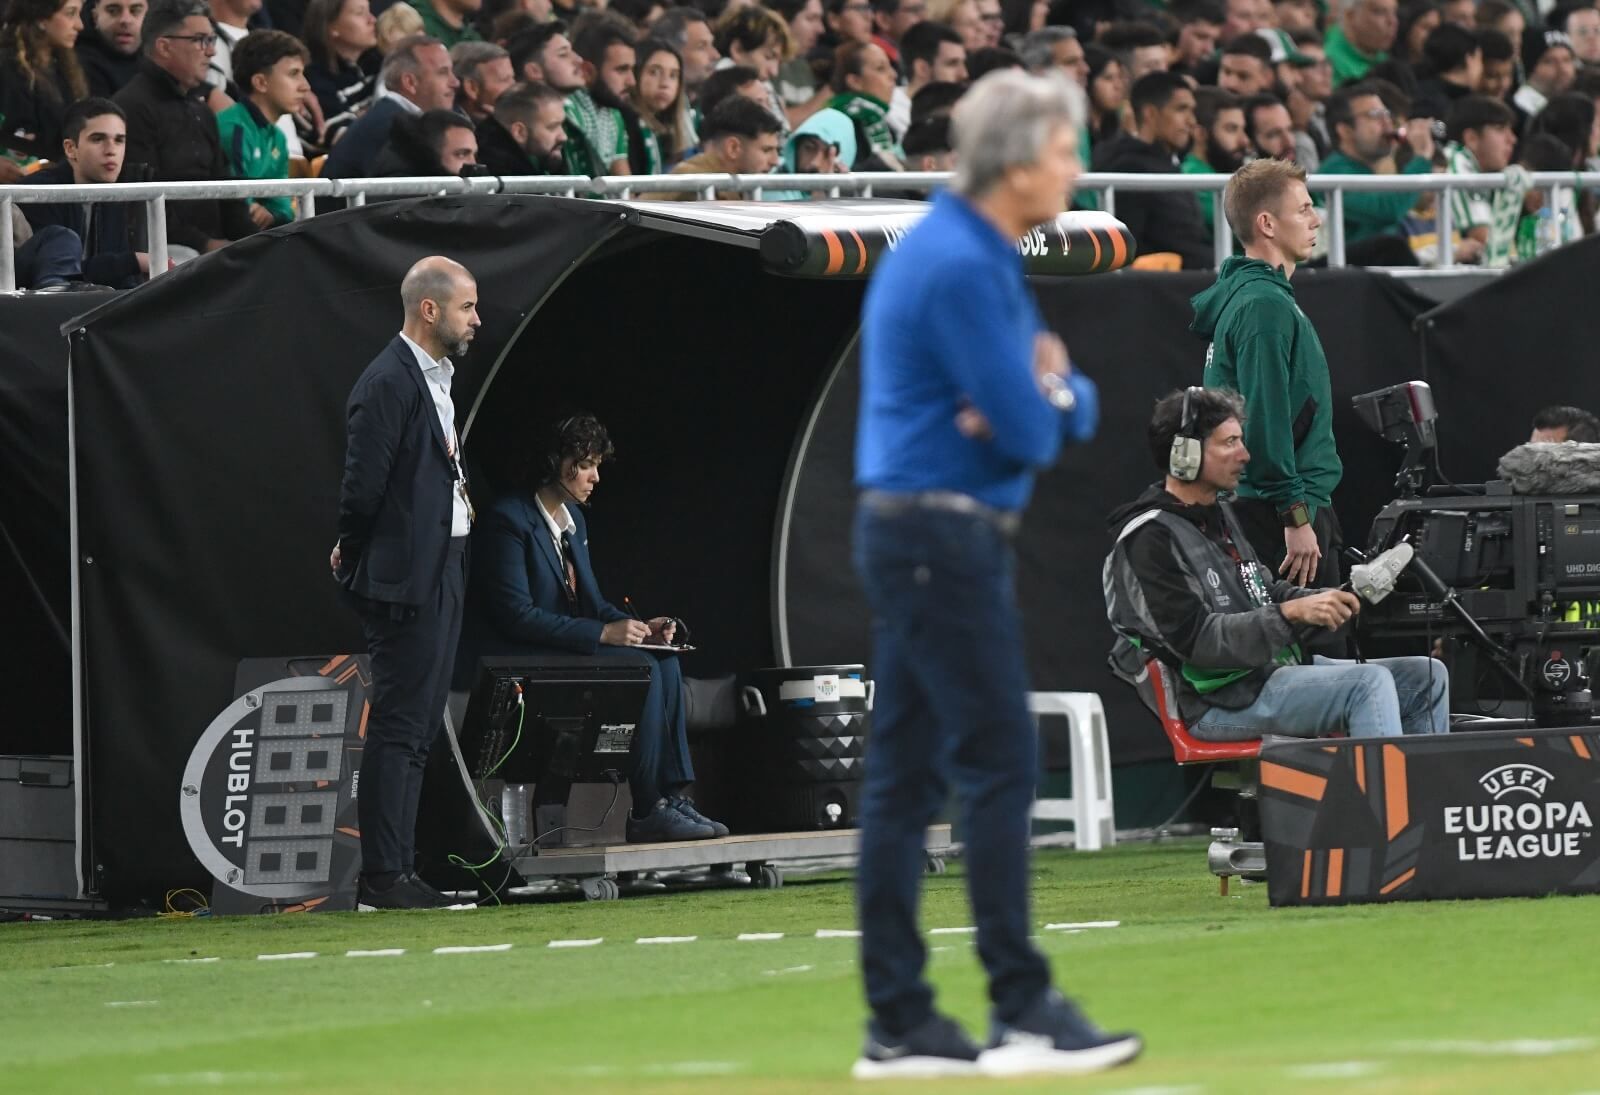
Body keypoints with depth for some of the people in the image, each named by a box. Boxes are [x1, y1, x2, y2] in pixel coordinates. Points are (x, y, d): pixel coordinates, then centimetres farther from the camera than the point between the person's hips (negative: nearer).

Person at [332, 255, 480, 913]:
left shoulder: (436, 378, 16)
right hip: (406, 580, -10)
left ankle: (397, 871, 16)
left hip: (442, 573, 10)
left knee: (418, 732, 11)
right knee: (397, 730, -8)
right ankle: (381, 877, -7)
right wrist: (353, 558, -2)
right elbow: (362, 487, -17)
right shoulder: (388, 384, -15)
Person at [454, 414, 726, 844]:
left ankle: (674, 796, -15)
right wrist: (603, 633, -23)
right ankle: (646, 813, -22)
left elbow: (591, 601, 18)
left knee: (665, 664, -9)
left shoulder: (574, 520, 14)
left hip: (563, 648, 9)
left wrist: (640, 627, -3)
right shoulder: (508, 520, -16)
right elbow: (516, 615, -22)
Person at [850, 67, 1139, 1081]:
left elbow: (1073, 410, 15)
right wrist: (1048, 405, 4)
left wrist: (1054, 397, -7)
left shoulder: (980, 256, 15)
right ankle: (1023, 1012, -7)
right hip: (945, 536, -10)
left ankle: (898, 1023, 8)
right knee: (1001, 764, -8)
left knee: (908, 775, 7)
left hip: (916, 539, 10)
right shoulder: (961, 267, -17)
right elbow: (1030, 434, -18)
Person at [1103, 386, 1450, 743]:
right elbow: (1195, 638, -20)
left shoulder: (1220, 515, 17)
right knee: (1370, 683, -27)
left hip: (1277, 667, 10)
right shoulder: (1150, 539, -13)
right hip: (1219, 700, -10)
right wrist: (1291, 613, -26)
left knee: (1427, 676, 3)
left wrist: (1329, 601, 2)